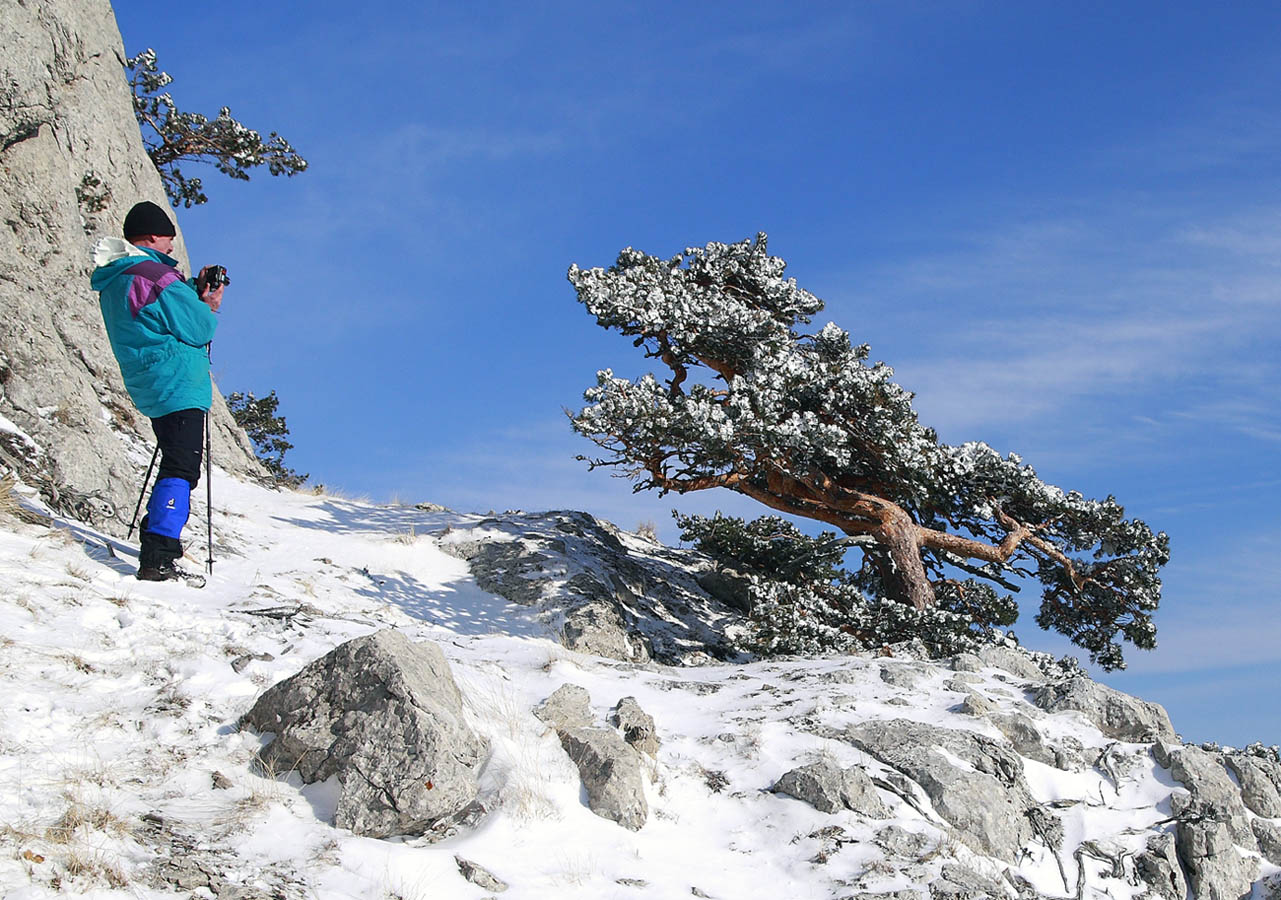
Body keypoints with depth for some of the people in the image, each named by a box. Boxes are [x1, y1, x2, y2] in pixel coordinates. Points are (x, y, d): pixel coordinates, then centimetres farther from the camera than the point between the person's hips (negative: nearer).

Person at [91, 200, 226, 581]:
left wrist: (195, 290, 11)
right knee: (181, 471, -11)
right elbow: (196, 329, -15)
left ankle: (156, 544, 26)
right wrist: (209, 307, 5)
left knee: (176, 466, 21)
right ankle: (157, 560, -18)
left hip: (149, 389, 10)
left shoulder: (111, 282, 13)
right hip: (178, 387, -10)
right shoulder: (156, 276, -17)